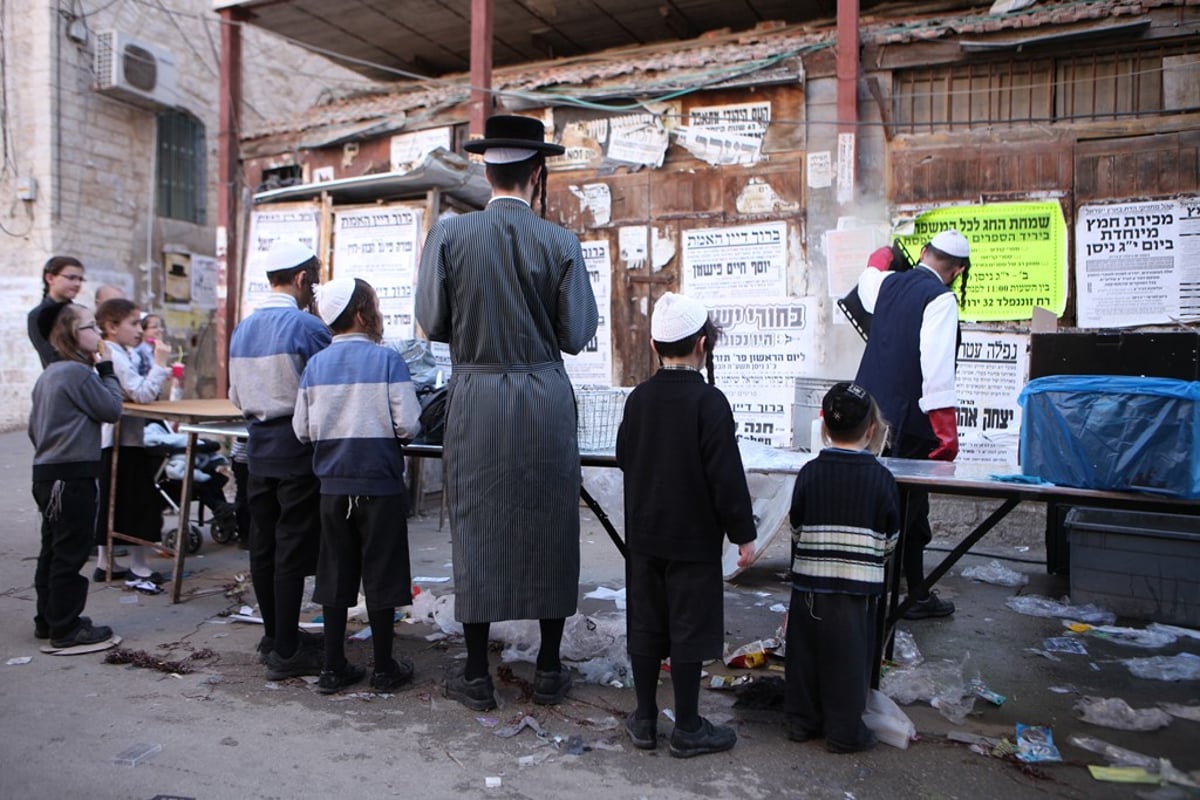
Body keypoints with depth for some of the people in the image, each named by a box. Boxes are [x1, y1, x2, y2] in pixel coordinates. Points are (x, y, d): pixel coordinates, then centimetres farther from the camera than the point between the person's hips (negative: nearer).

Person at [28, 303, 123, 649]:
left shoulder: (49, 374, 14)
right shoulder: (78, 372, -16)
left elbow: (34, 426, 19)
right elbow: (112, 409, -12)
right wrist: (106, 369, -6)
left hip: (47, 473, 10)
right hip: (73, 476, -10)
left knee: (53, 550, 16)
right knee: (71, 553, -3)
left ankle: (47, 620, 25)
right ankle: (66, 629, 4)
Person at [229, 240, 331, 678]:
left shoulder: (242, 328, 7)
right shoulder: (307, 326, -15)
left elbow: (236, 395, 14)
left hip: (259, 450, 7)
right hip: (297, 451, -7)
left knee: (263, 546, 13)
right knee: (292, 551, -1)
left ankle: (274, 637, 27)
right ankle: (286, 651, 6)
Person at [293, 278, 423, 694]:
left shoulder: (316, 364, 2)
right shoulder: (387, 360, -11)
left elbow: (302, 430, 2)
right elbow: (408, 426, -14)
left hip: (332, 485, 4)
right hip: (380, 484, -4)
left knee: (336, 574, 13)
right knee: (381, 575, 7)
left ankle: (333, 667, 21)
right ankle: (384, 668, 17)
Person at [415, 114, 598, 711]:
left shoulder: (449, 234, -4)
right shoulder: (560, 243, -5)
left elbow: (432, 321, -2)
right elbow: (577, 335, -3)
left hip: (475, 398, 0)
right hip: (545, 398, 0)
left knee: (475, 528, 9)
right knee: (548, 526, 10)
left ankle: (476, 675, 19)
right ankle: (549, 670, 22)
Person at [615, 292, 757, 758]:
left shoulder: (638, 398, 1)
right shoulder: (708, 401, -16)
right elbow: (727, 475, -16)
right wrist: (743, 533, -8)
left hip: (643, 535, 5)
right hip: (694, 539, -5)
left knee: (645, 627, 13)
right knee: (689, 632, 5)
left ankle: (644, 720, 25)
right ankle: (688, 729, 16)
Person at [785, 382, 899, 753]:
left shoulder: (809, 473, -5)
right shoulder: (881, 478, -9)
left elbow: (796, 528, 2)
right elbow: (889, 539, 0)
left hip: (809, 582, 2)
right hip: (858, 587, -2)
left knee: (805, 651, 13)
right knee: (849, 656, 8)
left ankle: (802, 719, 25)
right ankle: (844, 730, 18)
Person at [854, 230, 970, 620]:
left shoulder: (889, 282, 9)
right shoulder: (940, 298, -14)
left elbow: (867, 281, 35)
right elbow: (937, 366, -22)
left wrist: (880, 257, 55)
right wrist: (946, 430, -22)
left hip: (873, 411, 8)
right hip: (907, 421, -8)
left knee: (911, 504, 19)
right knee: (904, 507, 2)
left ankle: (918, 595, 30)